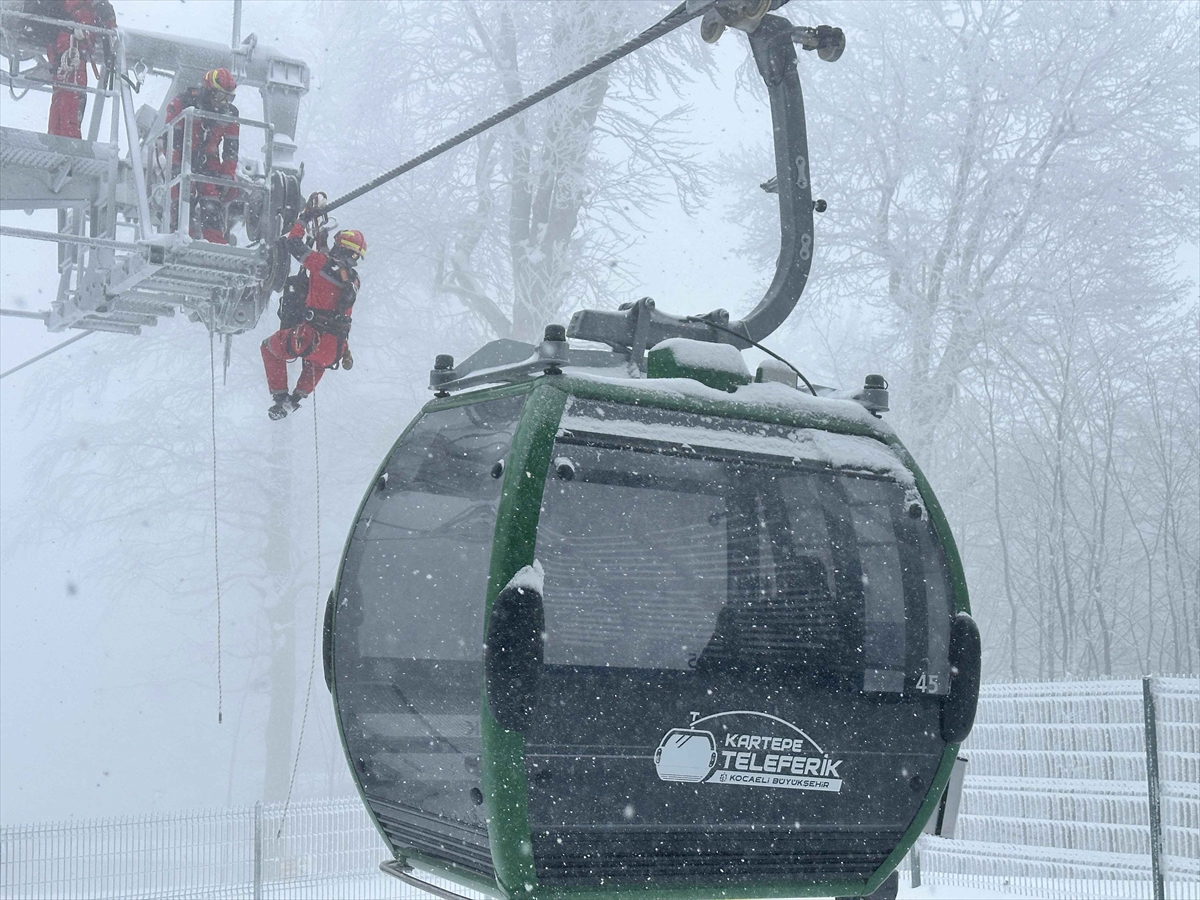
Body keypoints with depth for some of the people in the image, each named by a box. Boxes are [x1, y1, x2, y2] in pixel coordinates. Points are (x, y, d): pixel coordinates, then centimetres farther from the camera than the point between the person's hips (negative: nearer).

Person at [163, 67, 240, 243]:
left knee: (213, 207, -8)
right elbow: (171, 137, -9)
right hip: (183, 159, -3)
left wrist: (227, 176, 2)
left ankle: (217, 245, -12)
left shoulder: (230, 114, 5)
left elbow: (231, 149, 9)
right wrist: (176, 167, -15)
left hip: (208, 161, 3)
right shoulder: (182, 103, -8)